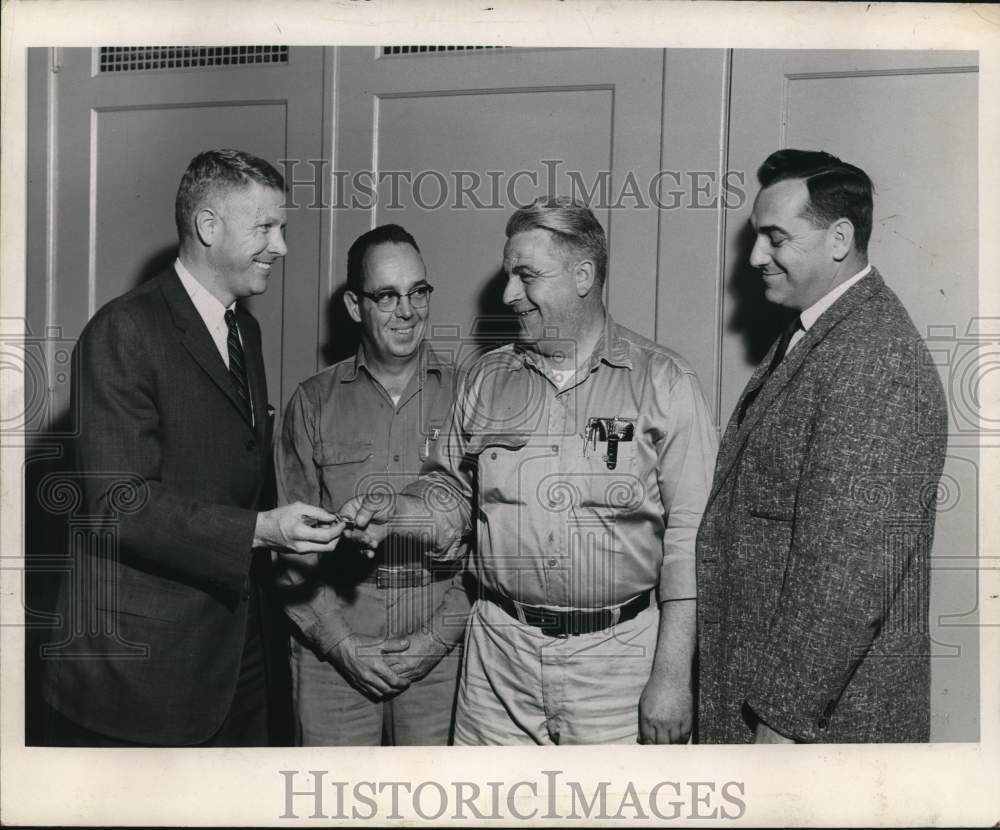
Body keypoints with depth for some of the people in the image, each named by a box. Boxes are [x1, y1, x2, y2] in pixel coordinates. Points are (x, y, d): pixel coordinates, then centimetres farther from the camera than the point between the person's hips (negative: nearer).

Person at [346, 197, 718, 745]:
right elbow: (452, 488, 14)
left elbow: (688, 535, -9)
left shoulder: (663, 381, -4)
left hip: (618, 658, -3)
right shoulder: (487, 377, 8)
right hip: (499, 660, 3)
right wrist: (395, 514, -7)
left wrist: (672, 674, -12)